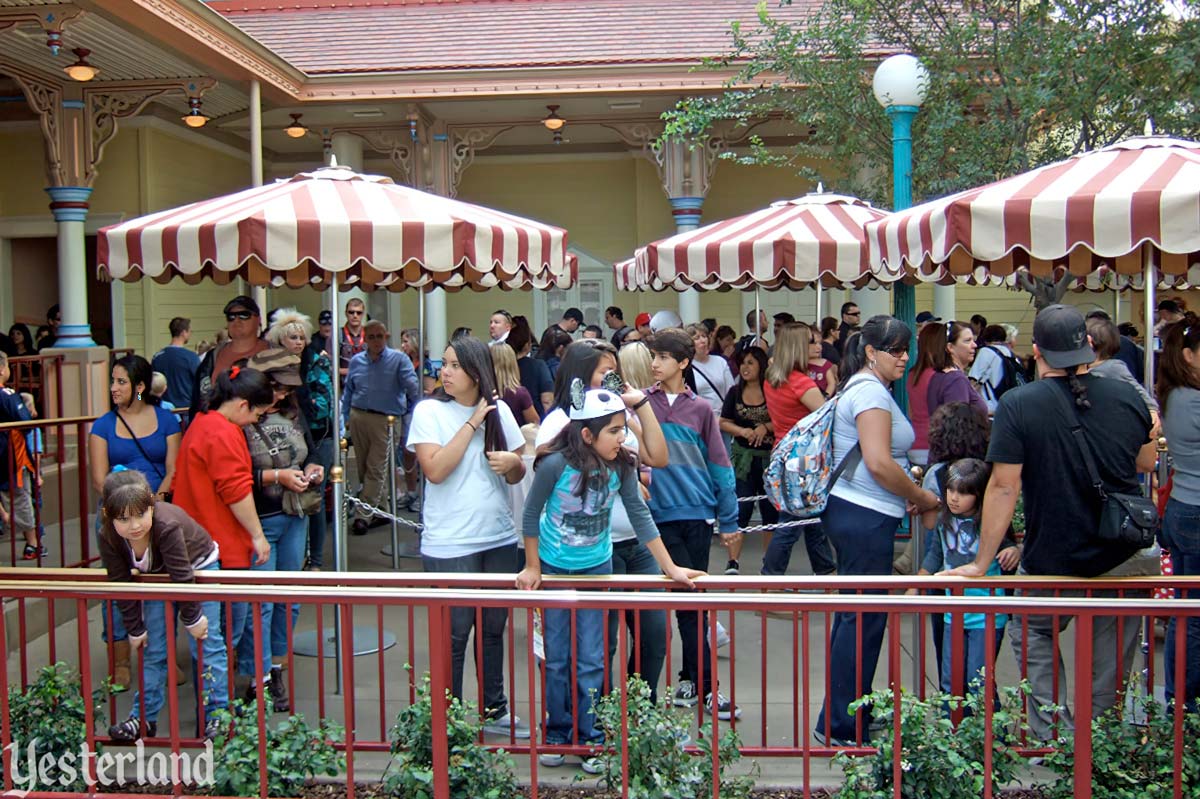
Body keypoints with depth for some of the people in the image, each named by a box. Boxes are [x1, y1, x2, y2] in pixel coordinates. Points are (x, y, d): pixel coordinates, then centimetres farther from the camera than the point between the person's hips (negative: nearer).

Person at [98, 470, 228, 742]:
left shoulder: (167, 525, -42)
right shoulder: (108, 537, -25)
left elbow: (183, 577, -32)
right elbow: (121, 585, -14)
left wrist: (193, 619, -23)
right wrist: (135, 628, -8)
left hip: (197, 569, -5)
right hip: (157, 577, 5)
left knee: (207, 644, -5)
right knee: (153, 649, 8)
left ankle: (217, 715, 4)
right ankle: (143, 718, 19)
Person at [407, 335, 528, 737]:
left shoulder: (499, 410, 5)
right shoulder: (429, 411, -6)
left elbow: (518, 474, 12)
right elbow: (435, 470, -19)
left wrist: (511, 462, -11)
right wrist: (472, 423, -17)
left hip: (500, 538, 4)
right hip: (450, 545, -4)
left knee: (493, 628, 15)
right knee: (454, 634, 3)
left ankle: (495, 710, 29)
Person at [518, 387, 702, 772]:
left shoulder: (621, 465, -15)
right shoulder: (556, 464, -24)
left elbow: (640, 516, -6)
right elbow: (531, 515, -11)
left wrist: (670, 568, -6)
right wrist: (532, 568, -3)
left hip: (597, 568, 2)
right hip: (554, 568, -2)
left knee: (592, 661, 3)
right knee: (556, 660, 8)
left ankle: (589, 737, 17)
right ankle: (557, 734, 25)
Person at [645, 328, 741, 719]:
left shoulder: (700, 409, 6)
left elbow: (719, 464, 7)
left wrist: (729, 519, 6)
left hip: (698, 513, 2)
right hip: (660, 514, -2)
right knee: (689, 600, -4)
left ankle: (690, 680, 24)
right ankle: (706, 688, 2)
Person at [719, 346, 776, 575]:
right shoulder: (735, 393, 5)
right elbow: (724, 423, 4)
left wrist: (766, 427, -18)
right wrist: (743, 431, -12)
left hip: (770, 457, -1)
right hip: (743, 457, 1)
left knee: (771, 509, 8)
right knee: (740, 508, -6)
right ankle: (733, 562, -3)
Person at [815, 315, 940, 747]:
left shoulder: (862, 388, 18)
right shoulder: (871, 392, -14)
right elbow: (879, 463, -22)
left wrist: (911, 491, 16)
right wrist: (920, 496, -9)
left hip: (854, 513, 11)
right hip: (865, 516, -11)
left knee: (855, 613, 16)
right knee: (864, 618, -6)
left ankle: (852, 710, 26)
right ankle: (840, 727, 1)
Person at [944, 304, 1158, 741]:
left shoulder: (1017, 405, -16)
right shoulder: (1127, 396, -5)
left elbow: (1003, 487, -16)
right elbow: (1147, 463, 12)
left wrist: (981, 564, -9)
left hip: (1052, 564, -3)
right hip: (1125, 561, 3)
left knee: (1033, 638, 20)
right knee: (1111, 657, 19)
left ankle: (1054, 737, 11)